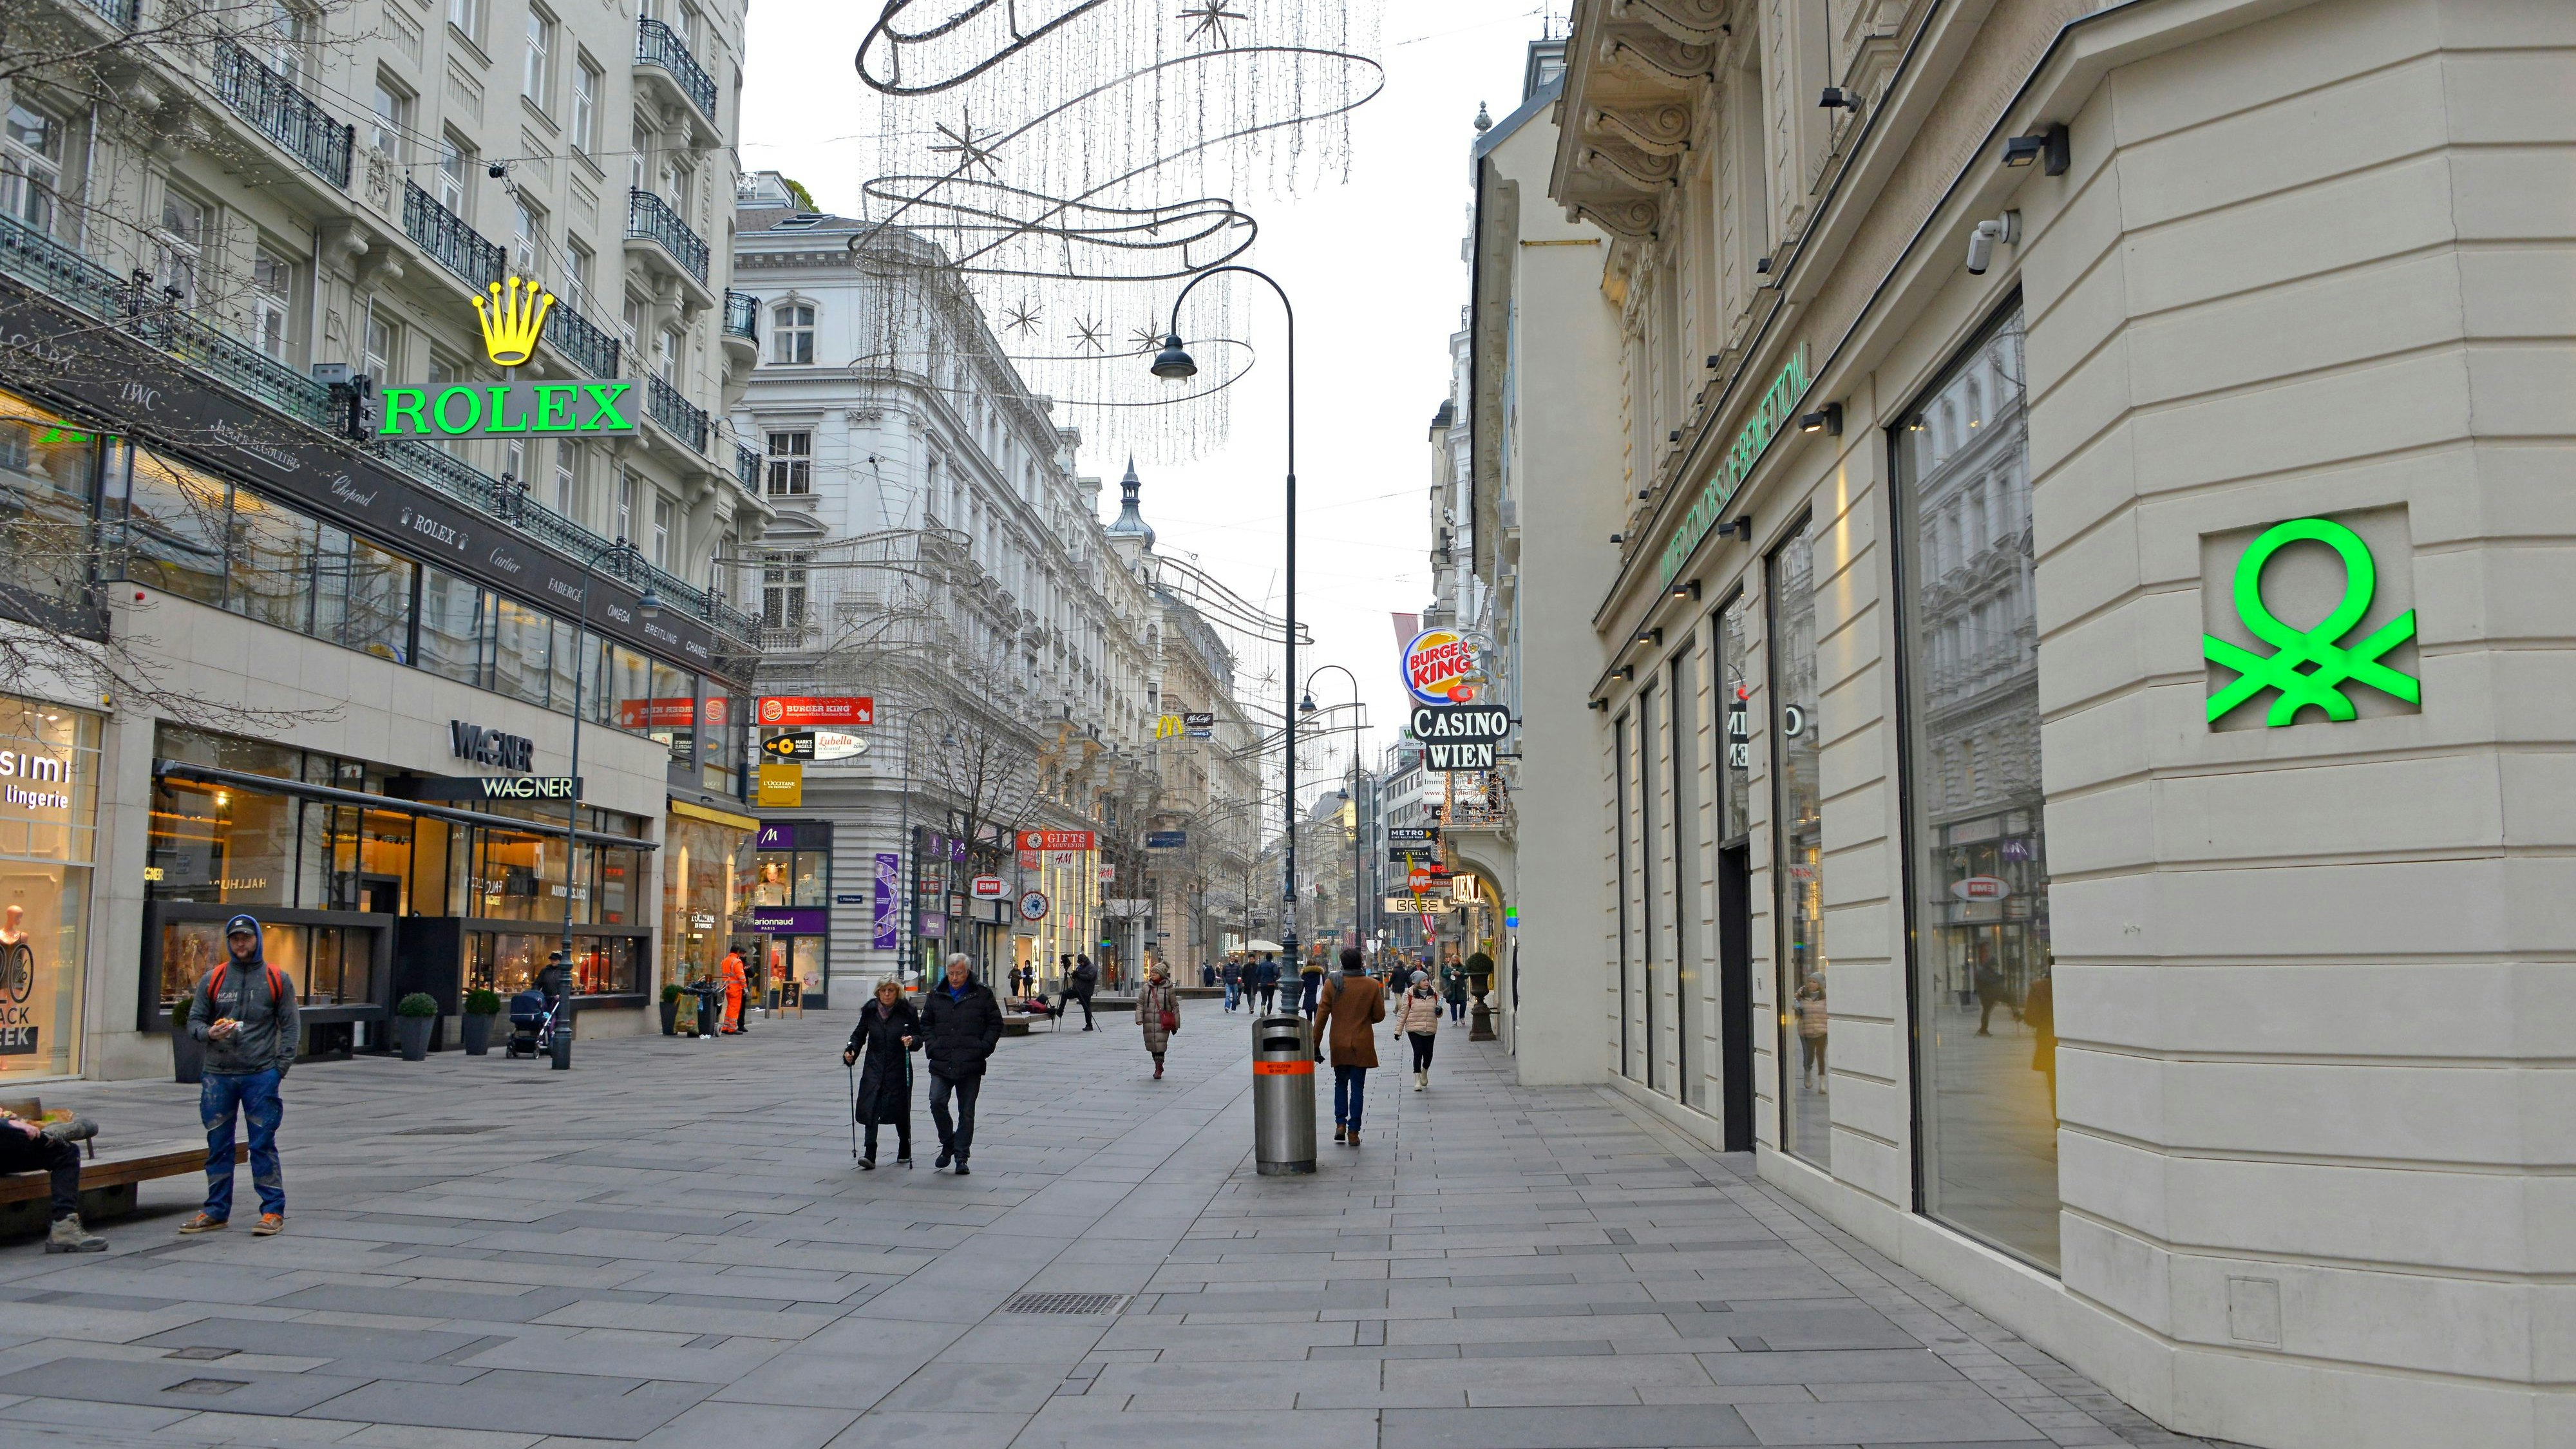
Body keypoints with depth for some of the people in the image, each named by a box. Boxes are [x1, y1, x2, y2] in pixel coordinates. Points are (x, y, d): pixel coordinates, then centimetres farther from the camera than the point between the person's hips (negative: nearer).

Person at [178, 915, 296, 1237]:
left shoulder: (277, 979, 5)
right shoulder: (212, 980, 9)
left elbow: (290, 1027, 4)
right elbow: (194, 1021, 11)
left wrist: (280, 1067, -5)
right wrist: (209, 1032, -12)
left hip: (261, 1075, -3)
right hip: (218, 1076, 3)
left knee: (263, 1144, -3)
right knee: (218, 1146, 8)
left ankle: (273, 1211, 3)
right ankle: (216, 1211, 18)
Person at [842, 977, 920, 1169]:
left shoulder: (907, 1011, -3)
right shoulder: (870, 1011, 4)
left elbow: (919, 1037, -1)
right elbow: (859, 1034, 12)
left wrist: (912, 1040, -23)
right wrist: (851, 1051, -5)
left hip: (899, 1068, -2)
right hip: (874, 1068, 2)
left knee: (900, 1110, 7)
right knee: (870, 1108, -12)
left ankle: (904, 1150, 30)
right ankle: (870, 1155, -14)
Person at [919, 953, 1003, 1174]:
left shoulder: (982, 994, 0)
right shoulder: (936, 995, 8)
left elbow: (995, 1023, 5)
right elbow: (926, 1023, 19)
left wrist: (983, 1048, -6)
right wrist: (931, 1046, 4)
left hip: (971, 1065, -2)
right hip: (941, 1063, 2)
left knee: (966, 1111, 2)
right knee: (937, 1101, -12)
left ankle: (961, 1156, 12)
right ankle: (948, 1143, 12)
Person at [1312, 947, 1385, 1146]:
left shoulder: (1333, 984, -7)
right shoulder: (1372, 986, -7)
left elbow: (1322, 1014, -4)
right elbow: (1379, 1015, -1)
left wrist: (1316, 1042, 3)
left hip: (1338, 1045, 1)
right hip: (1361, 1045, -1)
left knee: (1340, 1084, 18)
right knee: (1357, 1088, 5)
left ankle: (1340, 1124, 9)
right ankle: (1353, 1131, 5)